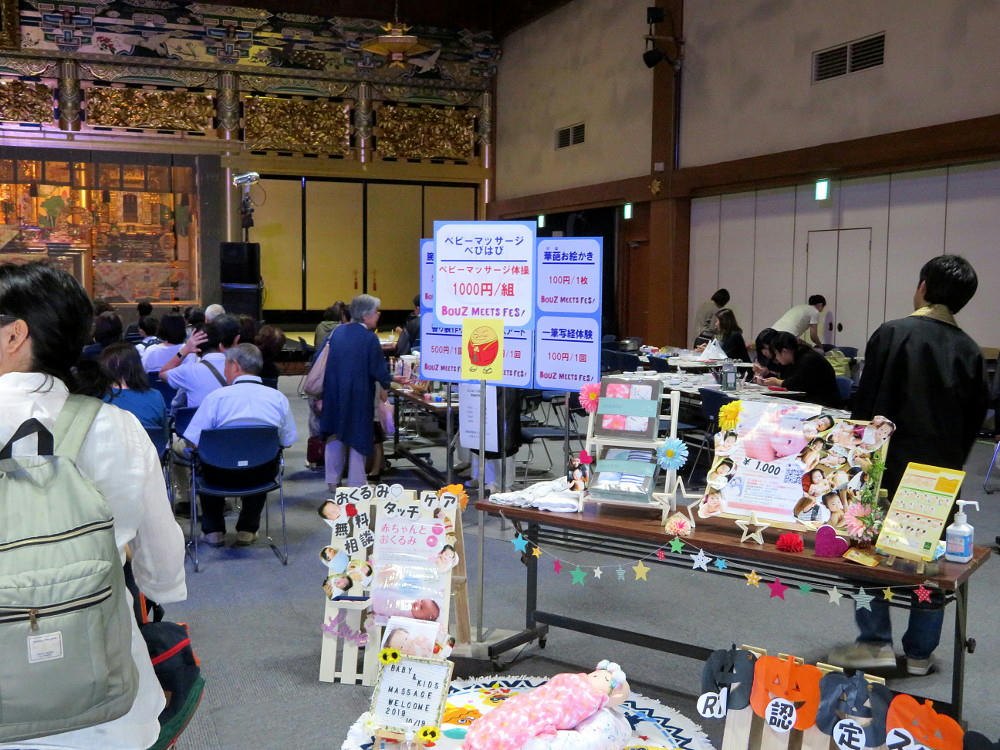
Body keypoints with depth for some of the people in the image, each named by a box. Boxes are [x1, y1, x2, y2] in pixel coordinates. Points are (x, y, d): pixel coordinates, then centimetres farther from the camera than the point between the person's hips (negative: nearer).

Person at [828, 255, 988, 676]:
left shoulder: (894, 334, -11)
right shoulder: (969, 351, 5)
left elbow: (868, 404, -11)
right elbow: (974, 419, 11)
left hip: (893, 464, -5)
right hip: (943, 473, 5)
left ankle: (876, 641, 4)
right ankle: (920, 652, 18)